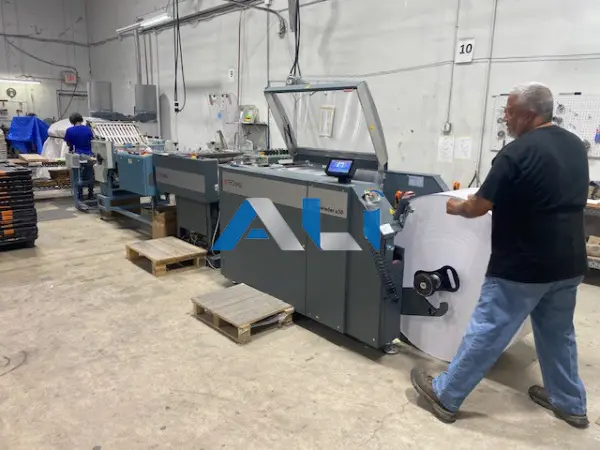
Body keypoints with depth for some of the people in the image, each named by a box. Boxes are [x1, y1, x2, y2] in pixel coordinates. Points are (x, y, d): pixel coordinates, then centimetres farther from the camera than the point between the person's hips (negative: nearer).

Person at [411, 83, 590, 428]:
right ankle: (571, 405, 38)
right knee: (559, 333, 22)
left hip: (524, 266, -8)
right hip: (569, 262, 8)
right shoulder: (576, 146, 8)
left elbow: (478, 207, -14)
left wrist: (455, 207, 6)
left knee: (486, 332, 1)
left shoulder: (518, 152, -18)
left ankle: (445, 396, 14)